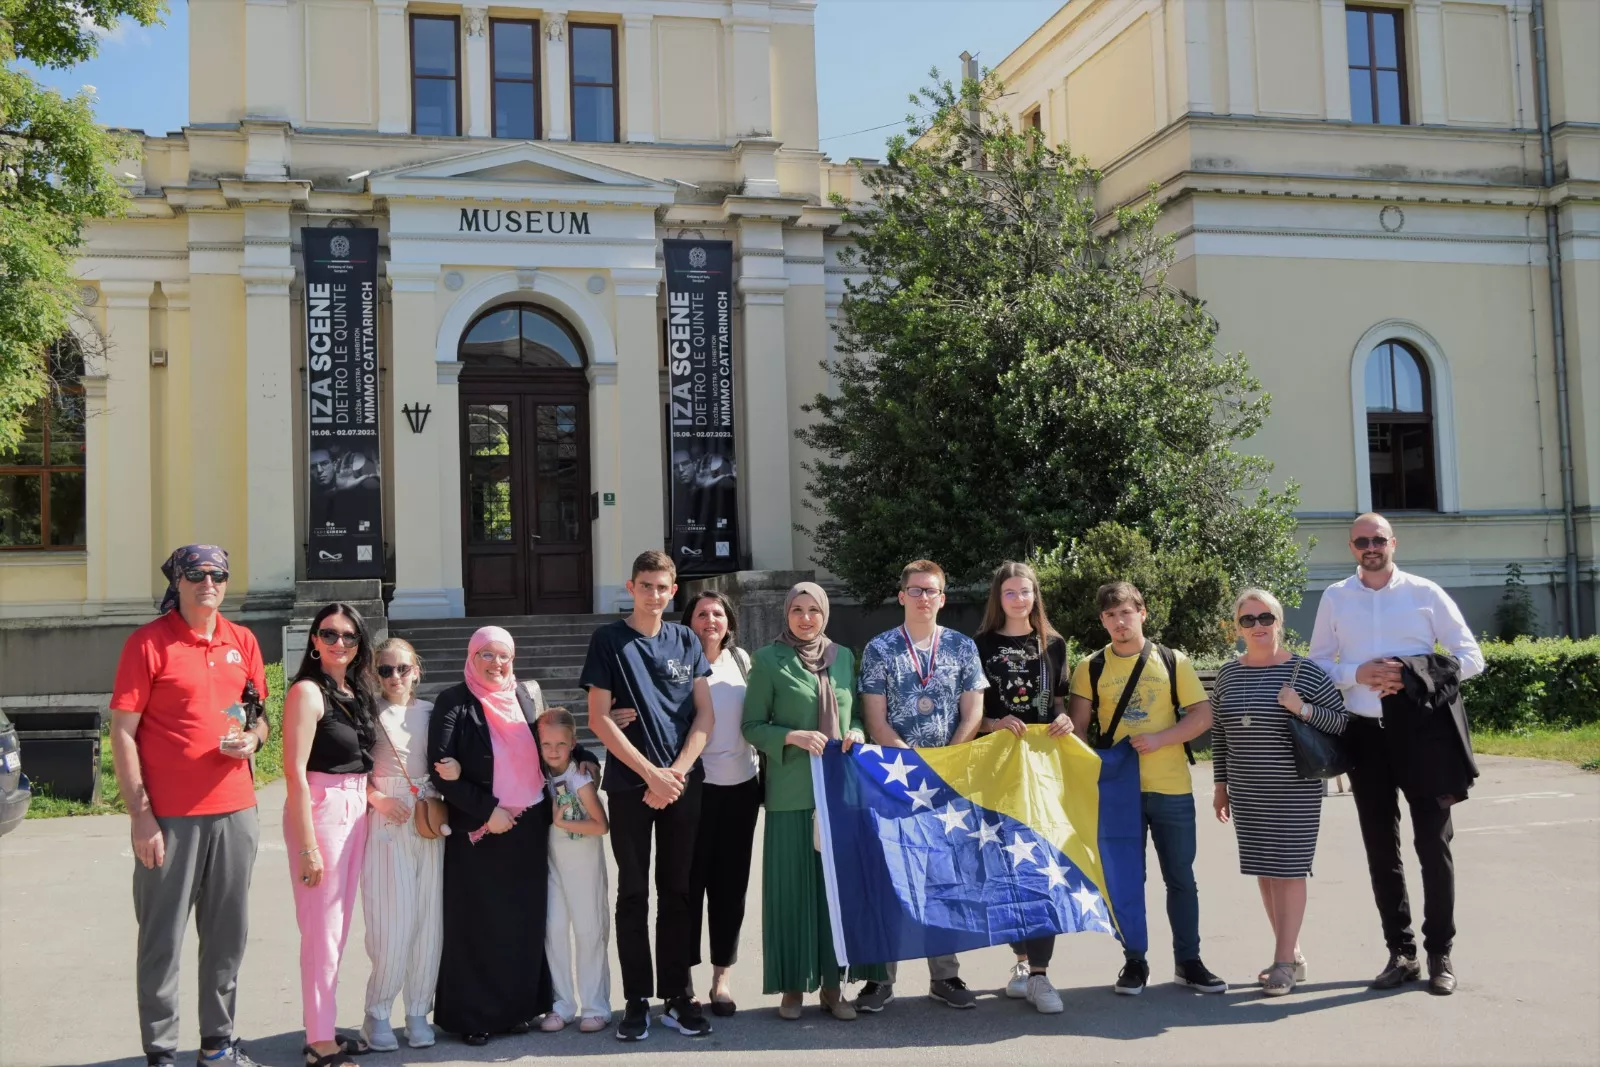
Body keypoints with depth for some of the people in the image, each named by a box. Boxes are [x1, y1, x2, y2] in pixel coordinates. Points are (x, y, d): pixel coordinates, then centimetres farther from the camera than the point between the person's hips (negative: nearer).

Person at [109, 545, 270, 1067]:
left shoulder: (242, 642, 10)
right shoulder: (148, 642, -6)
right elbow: (122, 732, -8)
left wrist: (252, 738, -3)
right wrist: (140, 816, -13)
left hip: (235, 809, 5)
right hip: (169, 816, -5)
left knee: (227, 934, 12)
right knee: (162, 938, 3)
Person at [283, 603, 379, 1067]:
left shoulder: (358, 692, 12)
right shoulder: (308, 691, -10)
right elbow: (295, 772, -15)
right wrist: (307, 845, -18)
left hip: (355, 811, 8)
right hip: (320, 809, -8)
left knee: (340, 926, 13)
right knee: (321, 929, -3)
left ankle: (325, 1030, 24)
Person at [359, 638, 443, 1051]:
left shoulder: (430, 712, 9)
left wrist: (439, 800, -2)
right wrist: (378, 799, -13)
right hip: (387, 822, -3)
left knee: (428, 920, 2)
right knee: (393, 922, -6)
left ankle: (418, 1012, 12)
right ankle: (377, 1013, 9)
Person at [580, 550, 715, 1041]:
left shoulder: (686, 640, 8)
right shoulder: (608, 640, -1)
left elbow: (704, 714, 5)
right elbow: (599, 719, -6)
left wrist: (676, 771, -8)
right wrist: (651, 774, -11)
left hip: (683, 782, 3)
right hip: (630, 784, -2)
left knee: (677, 890, 6)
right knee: (633, 893, 3)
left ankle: (677, 995, 14)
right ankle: (636, 999, 10)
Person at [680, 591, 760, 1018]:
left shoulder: (741, 659, 8)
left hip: (740, 785, 4)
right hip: (695, 786, -4)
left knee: (731, 883, 8)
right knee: (690, 882, 2)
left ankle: (721, 977, 17)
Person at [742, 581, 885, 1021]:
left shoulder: (844, 657, 11)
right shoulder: (768, 660, -1)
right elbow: (752, 725, -1)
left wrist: (855, 734, -3)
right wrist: (791, 737, -16)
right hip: (791, 791, -3)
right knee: (792, 884, 1)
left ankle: (832, 985, 15)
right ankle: (792, 985, 13)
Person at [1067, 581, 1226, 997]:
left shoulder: (1173, 662, 3)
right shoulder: (1090, 668, 4)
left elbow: (1202, 716, -1)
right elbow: (1077, 727, 1)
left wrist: (1158, 738, -14)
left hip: (1171, 788, 0)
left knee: (1181, 877, 7)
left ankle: (1188, 961, 19)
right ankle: (1134, 963, 18)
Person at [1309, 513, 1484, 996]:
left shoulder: (1426, 594, -1)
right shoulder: (1335, 598, 5)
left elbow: (1470, 657, -1)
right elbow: (1318, 665, 8)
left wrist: (1414, 676, -16)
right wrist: (1358, 674, -12)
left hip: (1421, 728, -2)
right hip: (1365, 734, 2)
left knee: (1433, 843, 1)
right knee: (1380, 849, 10)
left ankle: (1440, 954, 13)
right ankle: (1400, 952, 22)